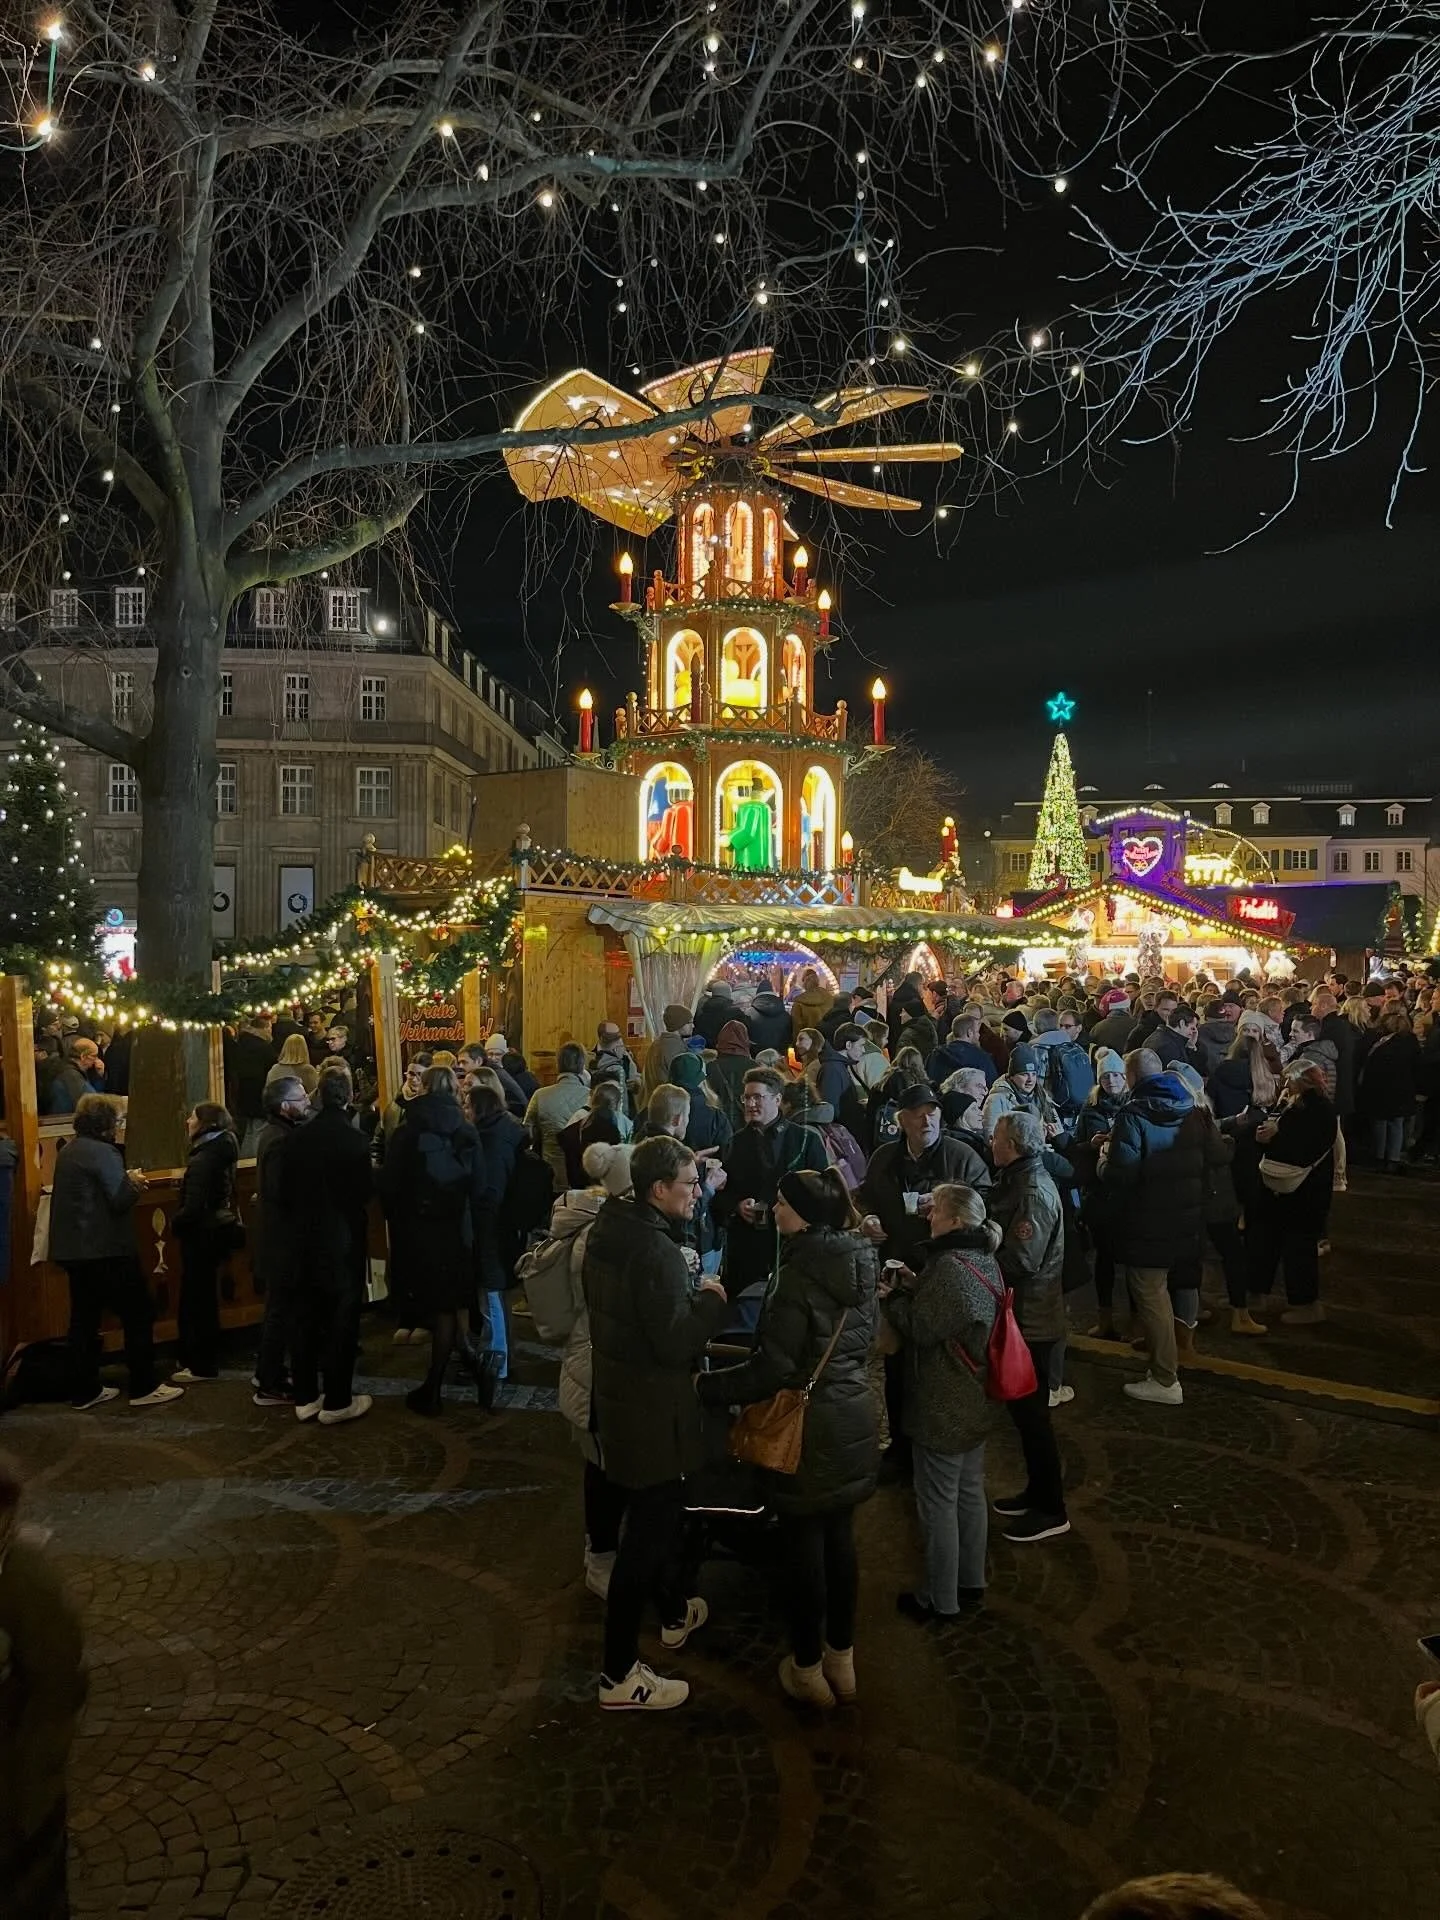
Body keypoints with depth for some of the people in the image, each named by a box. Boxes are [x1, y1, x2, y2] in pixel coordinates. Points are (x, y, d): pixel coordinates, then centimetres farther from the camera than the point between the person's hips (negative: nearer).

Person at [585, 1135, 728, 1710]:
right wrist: (710, 1300, -13)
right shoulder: (658, 1252, -29)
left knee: (659, 1513, 28)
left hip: (615, 1394, 10)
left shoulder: (606, 1230, 1)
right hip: (652, 1412, -10)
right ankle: (619, 1675, 16)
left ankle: (674, 1614, 48)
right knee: (646, 1535, 4)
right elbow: (676, 1343, -28)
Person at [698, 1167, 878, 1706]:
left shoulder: (798, 1278, -24)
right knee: (840, 1540, 19)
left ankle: (808, 1670, 25)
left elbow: (773, 1368, -22)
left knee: (803, 1547, 9)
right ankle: (842, 1659, 33)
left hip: (807, 1430, -7)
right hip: (852, 1422, 7)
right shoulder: (858, 1263, 0)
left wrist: (707, 1387, -11)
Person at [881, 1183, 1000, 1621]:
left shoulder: (950, 1267, -26)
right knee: (970, 1492, 20)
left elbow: (921, 1330, -23)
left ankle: (940, 1600, 18)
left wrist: (892, 1298, -8)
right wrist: (914, 1288, 3)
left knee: (937, 1502, 5)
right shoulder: (984, 1260, 4)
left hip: (943, 1407, -9)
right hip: (975, 1400, 9)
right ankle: (971, 1583, 34)